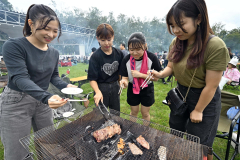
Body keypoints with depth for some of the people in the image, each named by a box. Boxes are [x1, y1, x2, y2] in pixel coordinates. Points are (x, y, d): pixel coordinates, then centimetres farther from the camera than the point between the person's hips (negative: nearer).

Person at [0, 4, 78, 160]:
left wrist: (66, 86, -12)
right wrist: (47, 97, -42)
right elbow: (20, 78, -26)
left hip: (42, 102, 5)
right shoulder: (13, 46, -16)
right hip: (17, 103, -5)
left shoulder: (54, 53, 2)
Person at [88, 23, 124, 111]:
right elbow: (92, 78, -17)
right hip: (101, 88, -3)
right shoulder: (95, 56, -14)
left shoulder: (119, 53, -3)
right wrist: (98, 92, -32)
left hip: (115, 87, 4)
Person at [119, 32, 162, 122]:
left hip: (147, 89, -1)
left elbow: (156, 78, -18)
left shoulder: (152, 58, -22)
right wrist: (124, 82, -36)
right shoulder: (126, 60, -17)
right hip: (132, 88, 2)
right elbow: (125, 77, -13)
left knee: (145, 113, 16)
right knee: (134, 112, 20)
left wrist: (140, 75, -29)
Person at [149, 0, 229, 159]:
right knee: (175, 132, 25)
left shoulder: (216, 46, -27)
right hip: (180, 93, 6)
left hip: (205, 99, -6)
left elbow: (211, 86, -22)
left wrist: (198, 110, -12)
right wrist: (160, 74, -18)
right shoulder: (176, 43, -8)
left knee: (199, 143, 14)